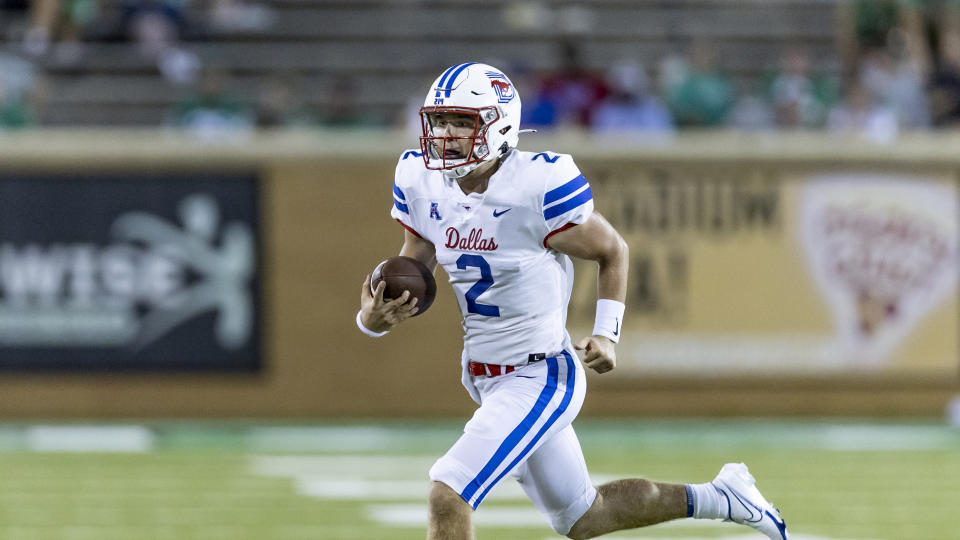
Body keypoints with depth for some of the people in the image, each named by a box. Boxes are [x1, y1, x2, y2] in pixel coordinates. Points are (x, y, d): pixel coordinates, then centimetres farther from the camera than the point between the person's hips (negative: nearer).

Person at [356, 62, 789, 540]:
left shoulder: (538, 185, -20)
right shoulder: (421, 183, -4)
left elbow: (611, 251, -4)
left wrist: (606, 335, -14)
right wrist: (374, 317, -14)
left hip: (540, 379, -8)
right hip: (485, 380, 8)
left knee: (447, 497, -19)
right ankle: (716, 499, 40)